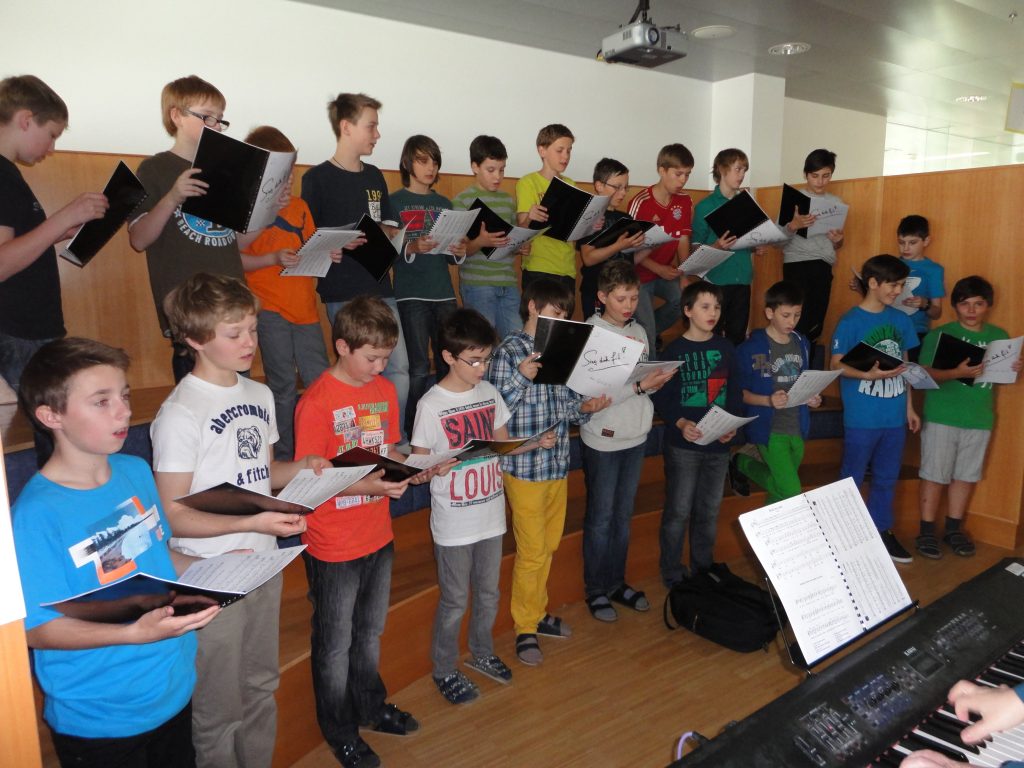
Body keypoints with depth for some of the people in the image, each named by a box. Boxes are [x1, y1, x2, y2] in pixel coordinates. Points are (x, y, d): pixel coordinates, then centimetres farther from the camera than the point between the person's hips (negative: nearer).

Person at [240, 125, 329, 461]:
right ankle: (283, 457, 16)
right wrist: (274, 259, -21)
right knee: (284, 387, 2)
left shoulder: (300, 205, 14)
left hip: (305, 307, 5)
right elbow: (236, 259, -9)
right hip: (271, 309, -5)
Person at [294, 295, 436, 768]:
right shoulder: (316, 404, -20)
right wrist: (372, 487, -29)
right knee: (335, 643, 14)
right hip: (334, 547, -6)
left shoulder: (385, 390, 1)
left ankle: (371, 708, 46)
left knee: (370, 632, 25)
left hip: (379, 537, 6)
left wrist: (414, 470, -9)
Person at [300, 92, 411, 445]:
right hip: (343, 293, -6)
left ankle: (397, 443, 17)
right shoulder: (317, 178, -3)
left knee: (399, 367, 3)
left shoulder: (374, 176, 15)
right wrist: (329, 251, -23)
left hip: (380, 287, 6)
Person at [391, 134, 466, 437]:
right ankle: (412, 434, 5)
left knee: (449, 365, 4)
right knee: (418, 369, -7)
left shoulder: (444, 204, 16)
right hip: (411, 296, -5)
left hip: (444, 294, 5)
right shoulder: (395, 202, 1)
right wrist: (412, 248, -23)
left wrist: (459, 251, -5)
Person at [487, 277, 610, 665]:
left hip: (558, 463, 7)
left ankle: (537, 613, 37)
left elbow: (567, 404, 11)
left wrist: (584, 408, -9)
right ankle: (525, 628, 21)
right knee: (532, 551, 3)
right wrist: (521, 377, -27)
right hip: (524, 466, -6)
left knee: (548, 546, 19)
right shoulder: (509, 351, -11)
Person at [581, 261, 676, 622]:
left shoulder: (639, 332, 7)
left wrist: (657, 381, -8)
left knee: (623, 515, 16)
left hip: (636, 436, 6)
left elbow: (642, 382, 13)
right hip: (603, 440, -6)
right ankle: (596, 589, 21)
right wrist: (639, 386, -25)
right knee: (600, 518, 6)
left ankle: (616, 582, 30)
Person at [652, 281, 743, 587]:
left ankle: (704, 569, 31)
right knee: (678, 511, 2)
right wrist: (680, 423, -23)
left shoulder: (726, 349, 7)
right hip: (683, 445, -4)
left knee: (709, 511, 15)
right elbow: (661, 397, -8)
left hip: (718, 444, 4)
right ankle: (672, 573, 17)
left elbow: (735, 393, 9)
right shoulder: (674, 350, -5)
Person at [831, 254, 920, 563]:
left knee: (887, 478, 15)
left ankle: (881, 531, 29)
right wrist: (870, 374, -27)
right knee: (851, 479, 6)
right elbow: (837, 365, -11)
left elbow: (904, 365, 13)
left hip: (894, 416, 6)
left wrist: (909, 407, 13)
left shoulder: (901, 320, 7)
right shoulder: (850, 322, -10)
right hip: (862, 418, -5)